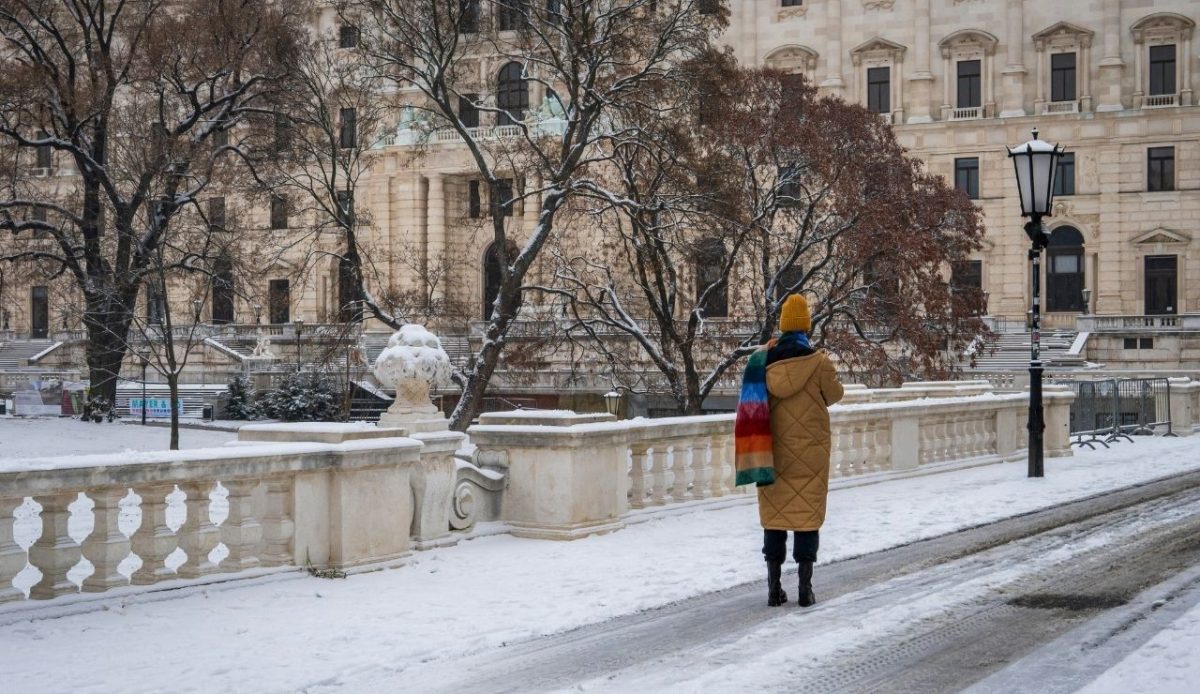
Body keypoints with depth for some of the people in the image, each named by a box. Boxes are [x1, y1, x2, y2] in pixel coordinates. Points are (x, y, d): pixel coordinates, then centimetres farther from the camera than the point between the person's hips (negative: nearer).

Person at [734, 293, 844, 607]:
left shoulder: (762, 360, -4)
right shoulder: (818, 362, -11)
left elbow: (755, 404, 4)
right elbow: (834, 395, 3)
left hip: (771, 451, 2)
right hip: (810, 451, -2)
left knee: (774, 514, 10)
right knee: (807, 514, 5)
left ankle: (774, 587, 12)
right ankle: (805, 588, 5)